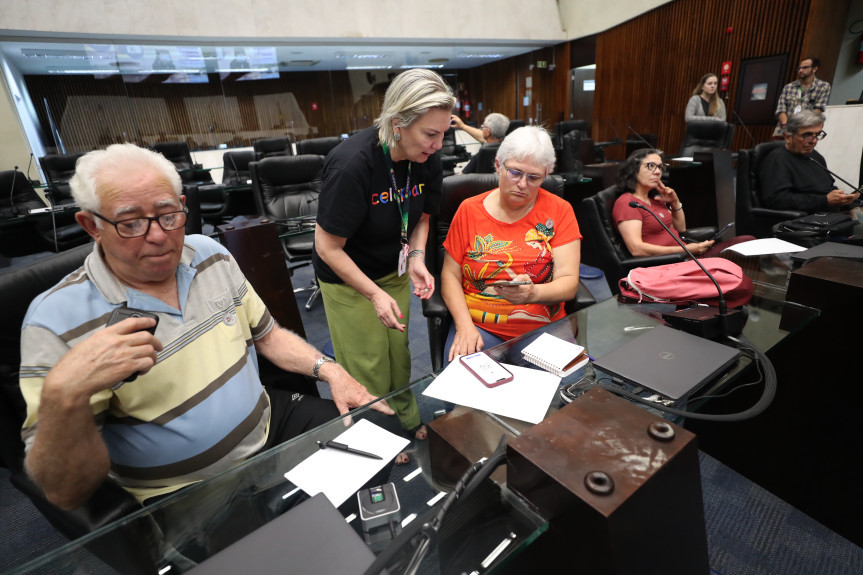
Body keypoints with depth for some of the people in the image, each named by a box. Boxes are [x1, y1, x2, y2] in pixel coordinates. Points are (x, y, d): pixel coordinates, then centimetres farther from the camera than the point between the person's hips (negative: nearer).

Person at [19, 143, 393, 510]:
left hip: (268, 421, 6)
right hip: (183, 494, -5)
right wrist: (65, 395, -32)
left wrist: (329, 369, -4)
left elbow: (266, 333, 11)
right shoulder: (58, 321, -14)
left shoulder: (210, 254, 1)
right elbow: (66, 494, -13)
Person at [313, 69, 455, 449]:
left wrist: (417, 259, -15)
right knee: (368, 369, 9)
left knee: (400, 356, 18)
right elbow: (328, 248, -24)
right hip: (347, 278, -5)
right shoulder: (351, 165, -33)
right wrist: (375, 294, -28)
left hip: (394, 270, 5)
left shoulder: (427, 160, -13)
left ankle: (408, 420, 45)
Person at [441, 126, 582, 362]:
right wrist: (464, 325, -11)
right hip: (479, 327, 0)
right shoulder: (469, 209, 4)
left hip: (544, 328, 1)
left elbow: (568, 282, -5)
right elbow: (450, 274, 4)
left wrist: (533, 293, -27)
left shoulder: (559, 211, 2)